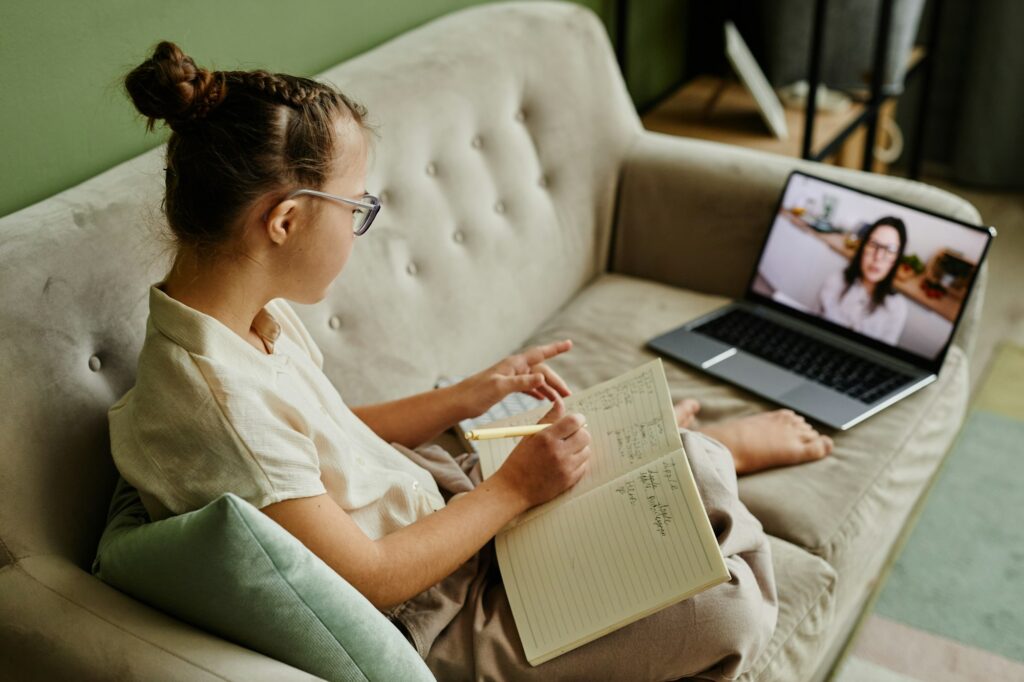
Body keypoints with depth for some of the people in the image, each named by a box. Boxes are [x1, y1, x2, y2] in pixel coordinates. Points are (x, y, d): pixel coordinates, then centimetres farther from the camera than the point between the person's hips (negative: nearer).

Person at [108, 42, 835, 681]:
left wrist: (469, 396, 2)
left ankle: (718, 446, 40)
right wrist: (514, 489, -17)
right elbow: (366, 579, -26)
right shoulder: (219, 399, -34)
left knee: (690, 468, 5)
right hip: (430, 612, -8)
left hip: (427, 497, 8)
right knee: (729, 612, -10)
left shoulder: (251, 311, -5)